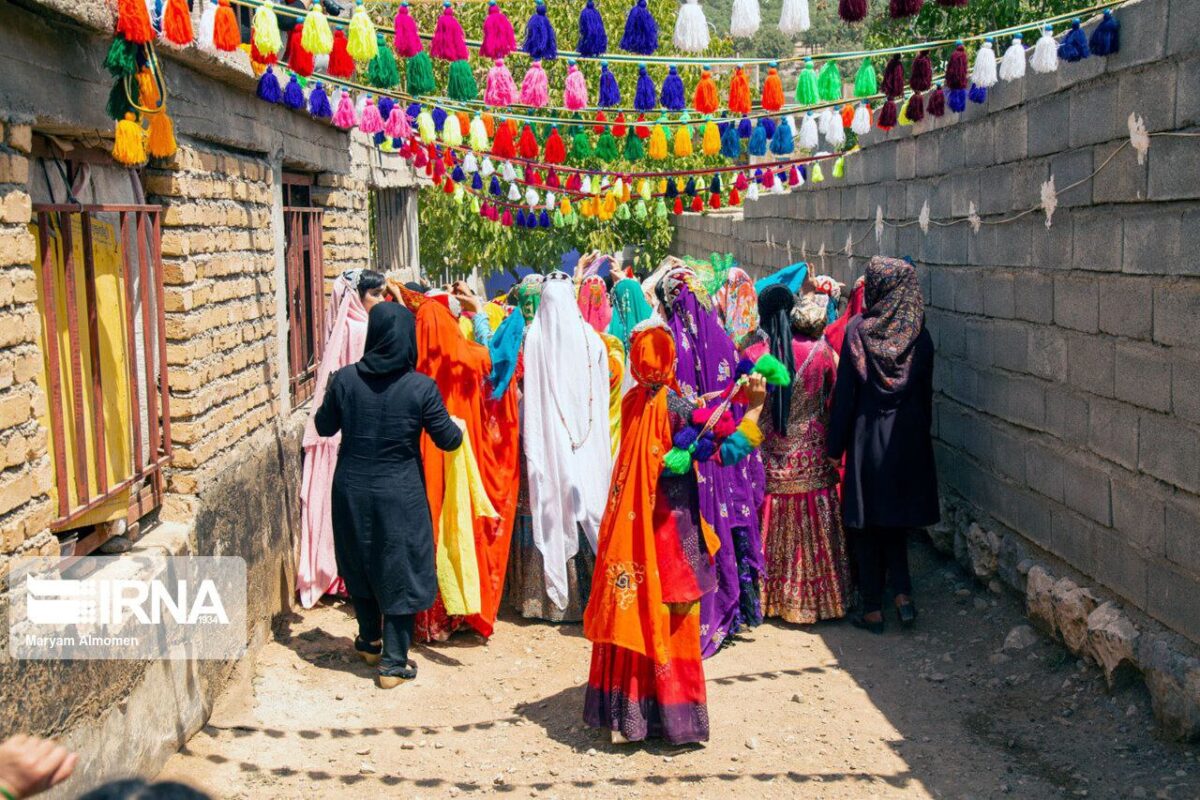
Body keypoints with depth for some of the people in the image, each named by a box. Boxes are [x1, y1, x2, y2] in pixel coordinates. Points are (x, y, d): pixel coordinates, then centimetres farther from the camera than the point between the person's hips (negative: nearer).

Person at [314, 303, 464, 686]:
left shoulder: (344, 379, -8)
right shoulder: (422, 387, -15)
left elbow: (324, 427, 5)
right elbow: (448, 439, -6)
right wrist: (458, 427, 16)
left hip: (352, 491, 3)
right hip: (400, 496, -3)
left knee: (360, 565, 22)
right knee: (401, 572, 9)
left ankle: (370, 643, 38)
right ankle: (394, 663, 12)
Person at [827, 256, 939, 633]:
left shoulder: (857, 330, -11)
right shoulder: (920, 336, -1)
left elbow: (845, 392, -9)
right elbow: (926, 394, 4)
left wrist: (835, 446, -3)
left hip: (867, 436, -3)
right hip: (908, 437, 3)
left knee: (868, 524, 7)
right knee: (897, 520, 20)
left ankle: (873, 609, 11)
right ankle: (902, 592, 8)